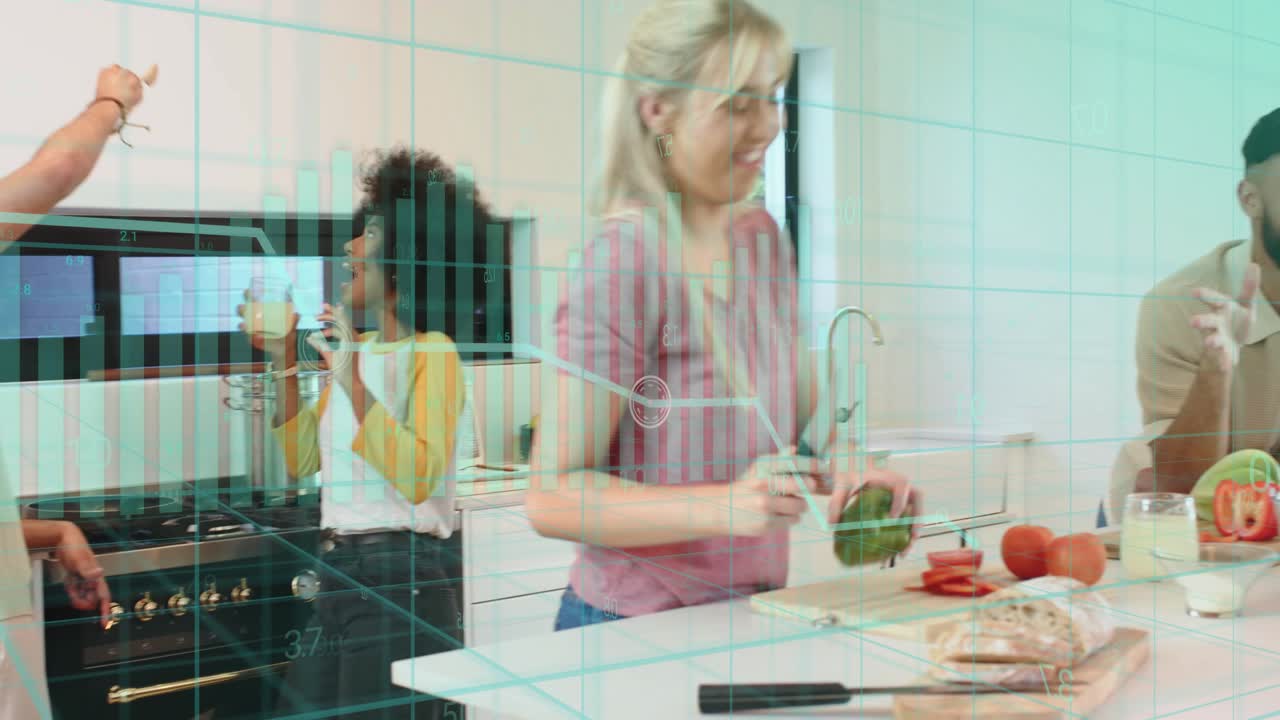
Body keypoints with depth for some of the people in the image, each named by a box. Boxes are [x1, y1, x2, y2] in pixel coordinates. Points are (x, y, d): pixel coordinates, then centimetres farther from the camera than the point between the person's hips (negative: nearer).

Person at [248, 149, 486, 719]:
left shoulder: (433, 352, -12)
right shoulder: (354, 350, 9)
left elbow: (419, 478, -24)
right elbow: (303, 461, 12)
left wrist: (353, 384, -25)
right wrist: (285, 363, 7)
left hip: (400, 579, -7)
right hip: (337, 571, 8)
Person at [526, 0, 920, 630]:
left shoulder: (765, 239, 5)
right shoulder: (626, 256, -19)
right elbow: (551, 498, -19)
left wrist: (843, 477, -7)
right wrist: (726, 506, -29)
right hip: (637, 626, -6)